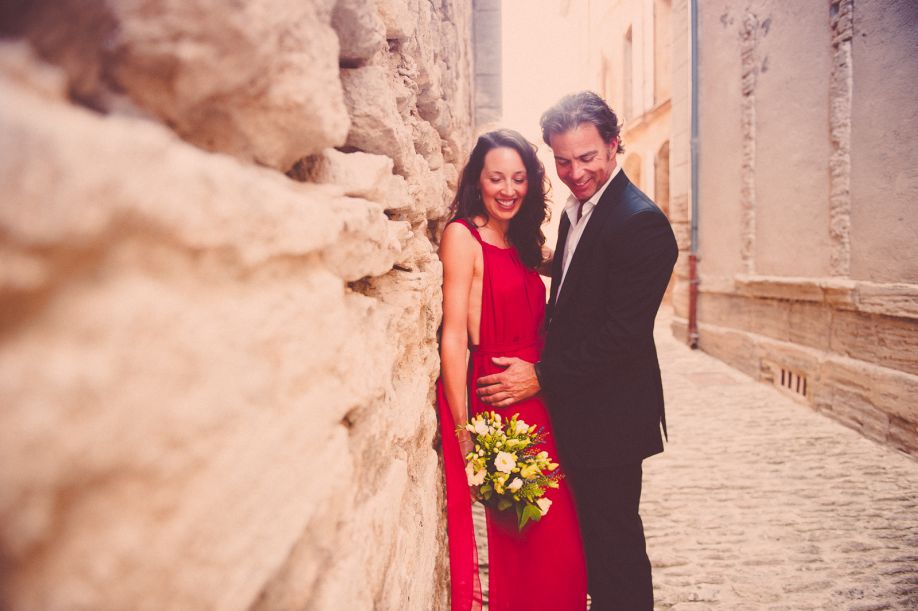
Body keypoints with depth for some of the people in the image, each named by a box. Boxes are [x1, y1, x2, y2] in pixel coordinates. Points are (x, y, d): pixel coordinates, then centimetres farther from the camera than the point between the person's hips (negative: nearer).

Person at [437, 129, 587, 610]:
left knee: (558, 539, 13)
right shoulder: (463, 236, -8)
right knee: (525, 541, 2)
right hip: (498, 403, -7)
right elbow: (453, 339, -14)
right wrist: (463, 434, -15)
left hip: (539, 403, 7)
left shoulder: (521, 243, 14)